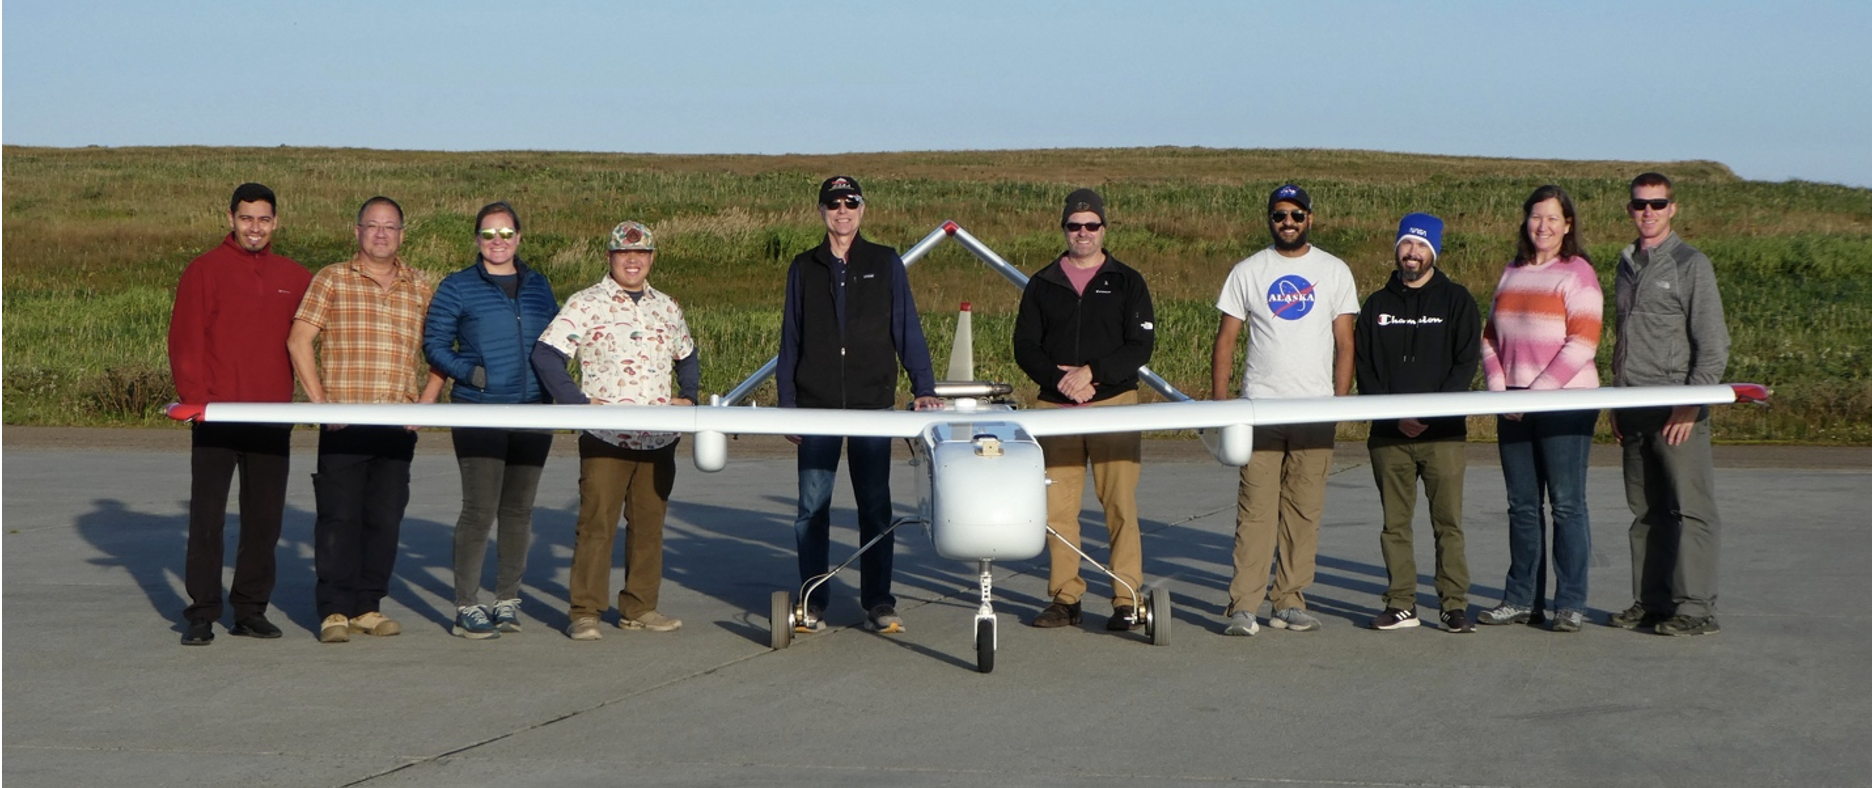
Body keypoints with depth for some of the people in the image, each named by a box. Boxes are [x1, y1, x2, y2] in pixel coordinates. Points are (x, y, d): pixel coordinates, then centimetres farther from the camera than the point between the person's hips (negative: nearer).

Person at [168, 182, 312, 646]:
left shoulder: (294, 279, 11)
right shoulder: (204, 271, 1)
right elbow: (184, 341, -3)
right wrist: (194, 397, -12)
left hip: (272, 417, 3)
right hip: (215, 415, -3)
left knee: (265, 518, 7)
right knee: (207, 516, -1)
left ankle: (250, 610, 16)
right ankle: (201, 614, 5)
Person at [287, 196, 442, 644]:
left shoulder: (420, 288, 13)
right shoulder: (332, 280, 4)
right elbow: (299, 341, 0)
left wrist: (426, 400, 4)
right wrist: (320, 402, -7)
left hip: (399, 426, 3)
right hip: (344, 423, -3)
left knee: (386, 518, 5)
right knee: (340, 516, -4)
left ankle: (367, 607, 14)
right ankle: (335, 611, 1)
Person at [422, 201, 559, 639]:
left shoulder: (538, 285, 13)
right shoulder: (457, 287, 1)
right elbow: (435, 344, 2)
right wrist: (470, 373, -12)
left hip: (532, 412, 4)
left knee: (519, 509, 9)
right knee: (479, 509, -9)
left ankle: (508, 599, 20)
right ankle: (467, 607, -3)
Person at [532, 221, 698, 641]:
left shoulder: (667, 308, 15)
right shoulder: (585, 304, -1)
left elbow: (687, 358, 29)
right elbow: (545, 354, -7)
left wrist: (687, 396, 10)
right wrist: (579, 402, -13)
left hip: (659, 439, 5)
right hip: (605, 437, -5)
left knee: (649, 523, 9)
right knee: (596, 523, -5)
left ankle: (639, 606, 19)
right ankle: (585, 612, 1)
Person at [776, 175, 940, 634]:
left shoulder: (886, 264, 8)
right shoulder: (804, 269, 11)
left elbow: (907, 329, 7)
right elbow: (790, 341, 12)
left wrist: (924, 387, -4)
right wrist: (787, 406, 6)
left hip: (874, 404, -1)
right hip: (817, 406, 1)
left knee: (875, 506, 0)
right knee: (812, 506, 0)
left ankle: (878, 603, 6)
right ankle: (813, 602, 8)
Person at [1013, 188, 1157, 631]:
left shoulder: (1127, 282, 7)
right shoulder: (1042, 285, 13)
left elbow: (1141, 346, -1)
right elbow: (1025, 347, 8)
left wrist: (1092, 372, -13)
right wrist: (1060, 378, -10)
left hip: (1115, 404, -2)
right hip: (1055, 407, 2)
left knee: (1120, 503, -6)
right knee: (1057, 506, 0)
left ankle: (1128, 599, -2)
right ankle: (1064, 598, 7)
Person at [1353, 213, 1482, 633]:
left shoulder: (1456, 301, 6)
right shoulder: (1377, 305, 13)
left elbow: (1466, 363, -1)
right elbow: (1363, 367, 8)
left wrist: (1429, 415, -11)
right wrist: (1395, 416, -6)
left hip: (1444, 432, -2)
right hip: (1388, 436, 3)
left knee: (1448, 521, -3)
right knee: (1395, 523, 3)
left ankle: (1454, 605, 2)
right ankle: (1401, 604, 9)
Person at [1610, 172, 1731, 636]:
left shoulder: (1691, 265, -4)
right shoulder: (1628, 265, 16)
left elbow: (1713, 346, -8)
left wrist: (1690, 405, -15)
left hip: (1678, 411, -7)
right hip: (1636, 411, 7)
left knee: (1691, 508, -6)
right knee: (1646, 511, 9)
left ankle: (1695, 608, -5)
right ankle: (1651, 603, 13)